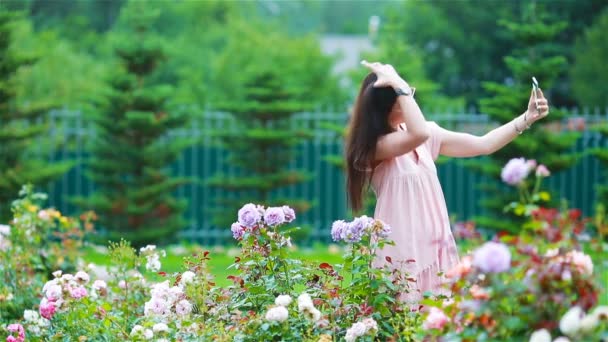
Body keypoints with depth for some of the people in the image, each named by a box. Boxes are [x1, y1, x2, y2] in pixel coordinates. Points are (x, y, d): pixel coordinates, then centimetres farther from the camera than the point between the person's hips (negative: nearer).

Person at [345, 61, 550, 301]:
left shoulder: (427, 135, 8)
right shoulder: (374, 146, -13)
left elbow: (483, 145, 11)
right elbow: (419, 134, -31)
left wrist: (527, 119, 4)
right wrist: (399, 86, -25)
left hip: (435, 247, 7)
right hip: (402, 251, -7)